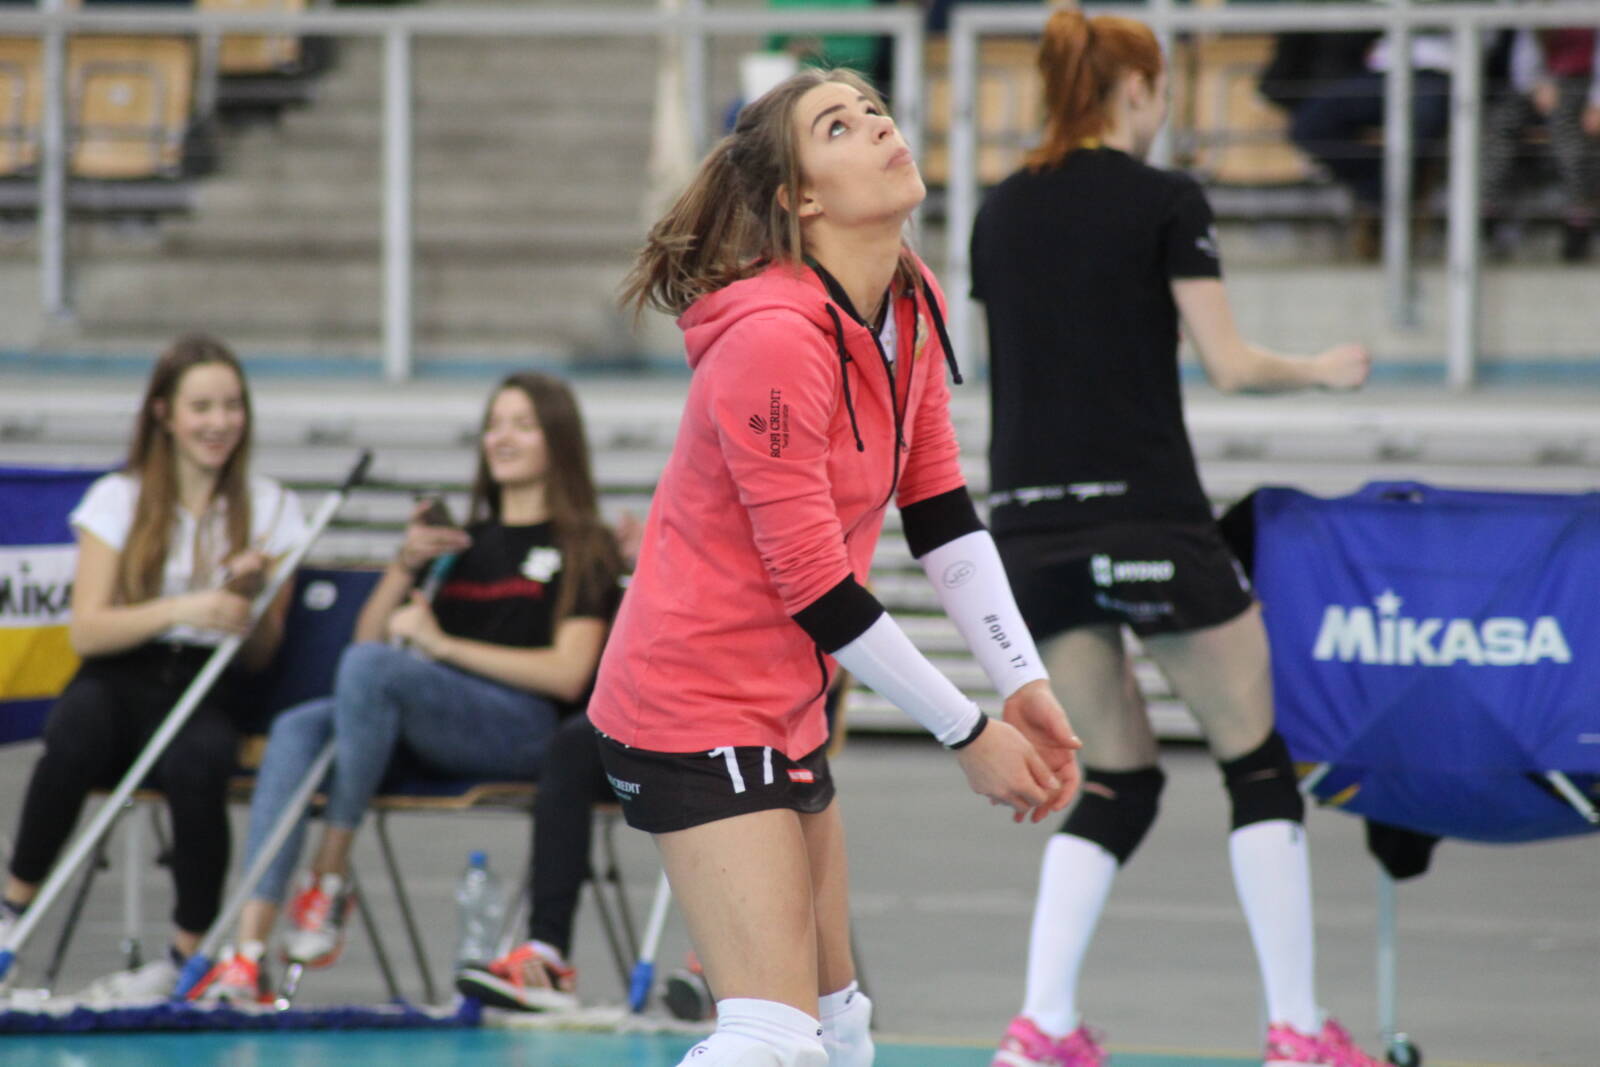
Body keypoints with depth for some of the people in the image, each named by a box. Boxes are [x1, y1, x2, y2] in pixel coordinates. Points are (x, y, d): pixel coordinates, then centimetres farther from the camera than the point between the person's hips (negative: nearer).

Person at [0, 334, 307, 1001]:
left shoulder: (269, 509, 10)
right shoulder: (119, 499, 7)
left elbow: (260, 657, 10)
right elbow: (86, 631, -5)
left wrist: (252, 595, -11)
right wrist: (183, 609, -19)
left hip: (207, 693, 0)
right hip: (119, 684, 0)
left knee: (197, 759, -37)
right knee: (77, 728, -37)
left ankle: (189, 953, -25)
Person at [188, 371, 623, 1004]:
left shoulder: (584, 549, 9)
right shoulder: (466, 543, 27)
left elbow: (569, 673, -6)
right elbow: (371, 634, 24)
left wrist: (444, 646, -6)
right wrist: (405, 568, 5)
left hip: (528, 732, -6)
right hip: (430, 738, 6)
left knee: (371, 666, -33)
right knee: (298, 728, -25)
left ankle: (330, 876, -29)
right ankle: (249, 946, -38)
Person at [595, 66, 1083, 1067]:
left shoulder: (913, 307, 3)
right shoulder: (772, 340, -24)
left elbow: (942, 513, 9)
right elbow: (814, 585, -22)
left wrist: (1023, 682, -1)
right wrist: (968, 732, -15)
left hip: (788, 703, 10)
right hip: (697, 709, -10)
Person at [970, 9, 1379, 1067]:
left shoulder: (1002, 213, 11)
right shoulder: (1166, 202, -5)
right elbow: (1229, 363, -7)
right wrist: (1325, 370, 11)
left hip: (1031, 527, 5)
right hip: (1148, 520, -5)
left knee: (1119, 781, 15)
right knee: (1258, 764, 9)